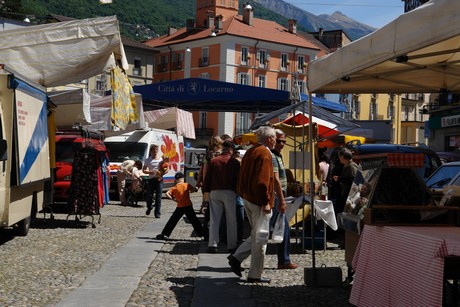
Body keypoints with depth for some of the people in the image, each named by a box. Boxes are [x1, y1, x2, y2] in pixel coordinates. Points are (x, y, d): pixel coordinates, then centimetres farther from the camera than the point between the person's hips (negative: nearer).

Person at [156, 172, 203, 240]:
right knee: (194, 221, 8)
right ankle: (201, 233, 8)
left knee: (172, 221, 7)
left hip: (180, 207, 0)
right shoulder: (187, 185, 0)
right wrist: (190, 191, 20)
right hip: (188, 206, 0)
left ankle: (164, 234, 5)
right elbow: (195, 189, 2)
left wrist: (173, 199, 1)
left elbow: (167, 193, -10)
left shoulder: (174, 188, 1)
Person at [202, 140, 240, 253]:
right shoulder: (234, 162, -2)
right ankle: (232, 245, 8)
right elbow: (237, 179, -2)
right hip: (229, 192, -2)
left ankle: (212, 244, -3)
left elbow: (207, 177, 5)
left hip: (215, 192, 2)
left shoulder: (213, 161, 5)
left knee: (214, 220, 4)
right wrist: (237, 191, 7)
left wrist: (205, 189, 12)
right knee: (231, 220, 6)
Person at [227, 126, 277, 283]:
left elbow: (243, 177, 18)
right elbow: (262, 180, -23)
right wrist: (265, 202, -21)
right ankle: (255, 275, 5)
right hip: (259, 201, -9)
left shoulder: (250, 152, 14)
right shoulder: (264, 154, -15)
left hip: (248, 199, 9)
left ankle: (236, 257, 10)